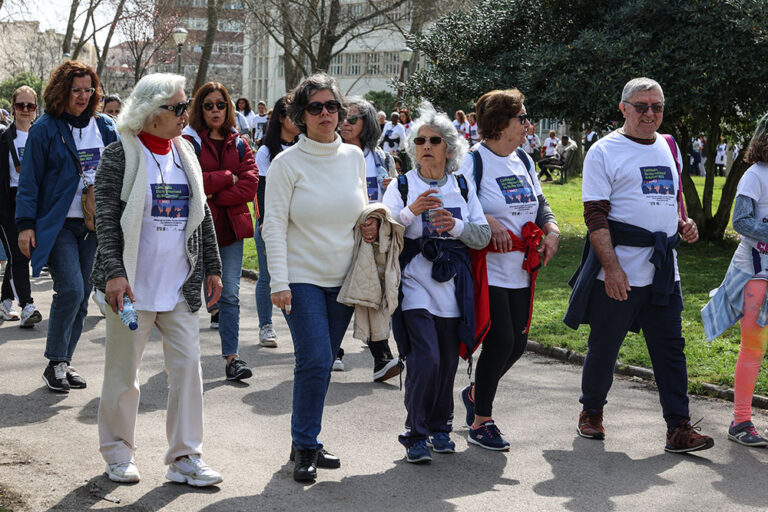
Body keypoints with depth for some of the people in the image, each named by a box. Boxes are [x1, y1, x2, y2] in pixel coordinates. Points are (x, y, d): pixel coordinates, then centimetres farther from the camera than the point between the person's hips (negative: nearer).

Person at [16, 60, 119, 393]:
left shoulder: (104, 127, 9)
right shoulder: (45, 129, -4)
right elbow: (29, 179, -4)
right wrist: (25, 224, -9)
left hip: (94, 224, 5)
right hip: (57, 225, -5)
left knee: (82, 295, 6)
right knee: (71, 289, -15)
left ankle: (64, 362, 17)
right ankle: (55, 364, -2)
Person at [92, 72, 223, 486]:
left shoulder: (185, 154, 11)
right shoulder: (121, 155, -7)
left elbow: (202, 215, 16)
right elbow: (106, 217, -12)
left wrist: (212, 267, 15)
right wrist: (114, 272, -20)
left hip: (179, 286, 5)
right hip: (134, 284, -5)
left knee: (188, 366, 0)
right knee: (123, 371, 6)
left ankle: (185, 457, 8)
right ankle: (118, 455, 21)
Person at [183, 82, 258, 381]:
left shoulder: (239, 145, 11)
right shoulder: (188, 142, 0)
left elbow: (250, 185, -2)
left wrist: (213, 195, -10)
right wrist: (227, 177, -8)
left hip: (231, 227, 3)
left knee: (230, 294, -2)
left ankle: (232, 356, -1)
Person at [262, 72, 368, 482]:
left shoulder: (354, 157, 6)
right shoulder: (287, 163, -7)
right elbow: (274, 226, -9)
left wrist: (371, 222, -2)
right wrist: (279, 283, -16)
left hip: (343, 279, 5)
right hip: (302, 278, -5)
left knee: (321, 364, 10)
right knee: (314, 361, -13)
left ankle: (305, 442, 22)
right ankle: (304, 448, -1)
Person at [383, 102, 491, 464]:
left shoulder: (462, 187, 10)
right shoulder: (402, 186, 2)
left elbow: (483, 236, 4)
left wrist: (456, 226, -14)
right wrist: (410, 212, -21)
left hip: (452, 288, 3)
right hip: (414, 285, -3)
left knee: (448, 361, 7)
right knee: (425, 357, -14)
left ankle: (439, 427, 27)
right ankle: (415, 434, 0)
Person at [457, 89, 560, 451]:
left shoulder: (523, 160, 13)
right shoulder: (474, 161, -11)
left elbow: (539, 203, 20)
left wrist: (552, 230, 3)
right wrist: (489, 223, -24)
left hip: (520, 271, 8)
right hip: (488, 270, -8)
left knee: (517, 343, 8)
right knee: (500, 342, -8)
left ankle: (476, 393, 35)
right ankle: (480, 423, 8)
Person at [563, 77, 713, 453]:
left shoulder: (668, 147, 14)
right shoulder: (605, 151, -5)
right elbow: (595, 215, -11)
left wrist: (684, 222, 7)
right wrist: (611, 268, -19)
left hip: (664, 270, 5)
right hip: (619, 273, -5)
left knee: (670, 347, 2)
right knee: (604, 345, 6)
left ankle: (679, 428, 4)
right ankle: (591, 411, 27)